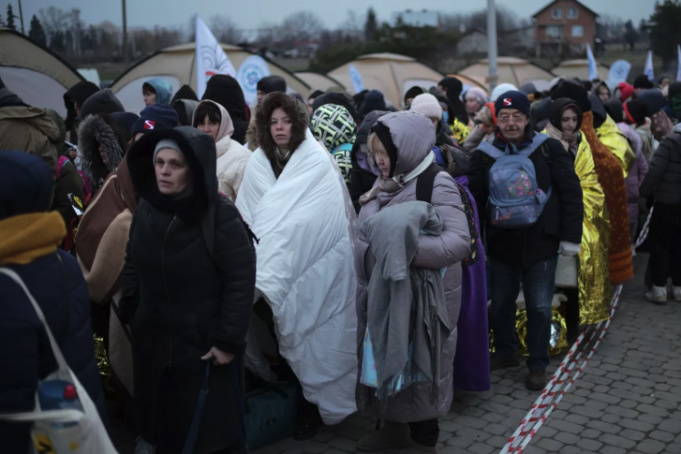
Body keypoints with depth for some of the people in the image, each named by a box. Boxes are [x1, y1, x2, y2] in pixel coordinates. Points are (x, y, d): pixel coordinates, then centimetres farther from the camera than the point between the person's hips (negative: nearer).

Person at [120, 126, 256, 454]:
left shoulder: (220, 216, -19)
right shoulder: (146, 208, -1)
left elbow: (241, 280, -18)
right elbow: (132, 265, 11)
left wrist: (229, 340, -17)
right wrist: (129, 313, 8)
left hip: (203, 343, -5)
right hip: (152, 338, 5)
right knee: (157, 413, 22)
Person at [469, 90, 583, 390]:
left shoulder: (548, 148, -5)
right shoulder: (484, 154, 0)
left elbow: (571, 193, -3)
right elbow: (475, 199, 5)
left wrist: (571, 237, -5)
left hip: (541, 242, -2)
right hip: (501, 243, 2)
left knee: (540, 307, 4)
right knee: (501, 303, 15)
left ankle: (538, 365, 20)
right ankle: (505, 352, 36)